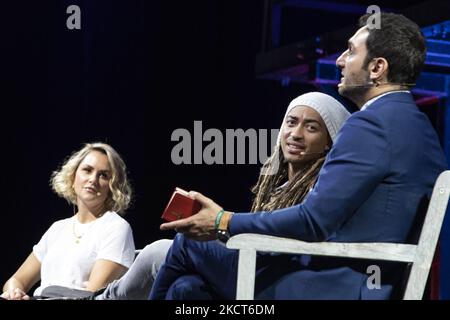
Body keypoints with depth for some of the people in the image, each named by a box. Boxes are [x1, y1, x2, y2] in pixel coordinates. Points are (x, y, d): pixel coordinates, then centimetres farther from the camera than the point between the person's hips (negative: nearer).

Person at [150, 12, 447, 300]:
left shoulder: (370, 124, -16)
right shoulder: (420, 125, 14)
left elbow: (314, 220, -21)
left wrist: (225, 223, -10)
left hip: (329, 289, -9)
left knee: (189, 242, 5)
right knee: (186, 288, 13)